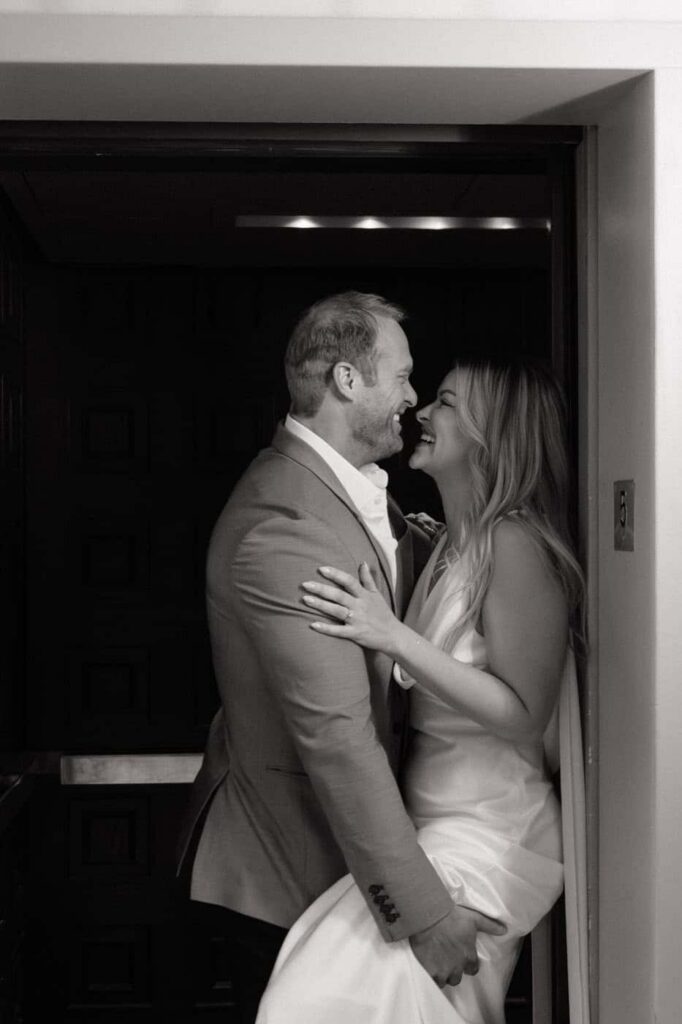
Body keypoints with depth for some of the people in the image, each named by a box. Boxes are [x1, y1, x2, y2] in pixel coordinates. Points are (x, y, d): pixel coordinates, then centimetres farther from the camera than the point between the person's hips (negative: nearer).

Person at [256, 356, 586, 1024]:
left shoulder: (516, 543, -16)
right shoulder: (453, 542, 11)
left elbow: (524, 712, -21)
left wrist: (392, 636, -25)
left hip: (486, 839, -9)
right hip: (435, 823, 9)